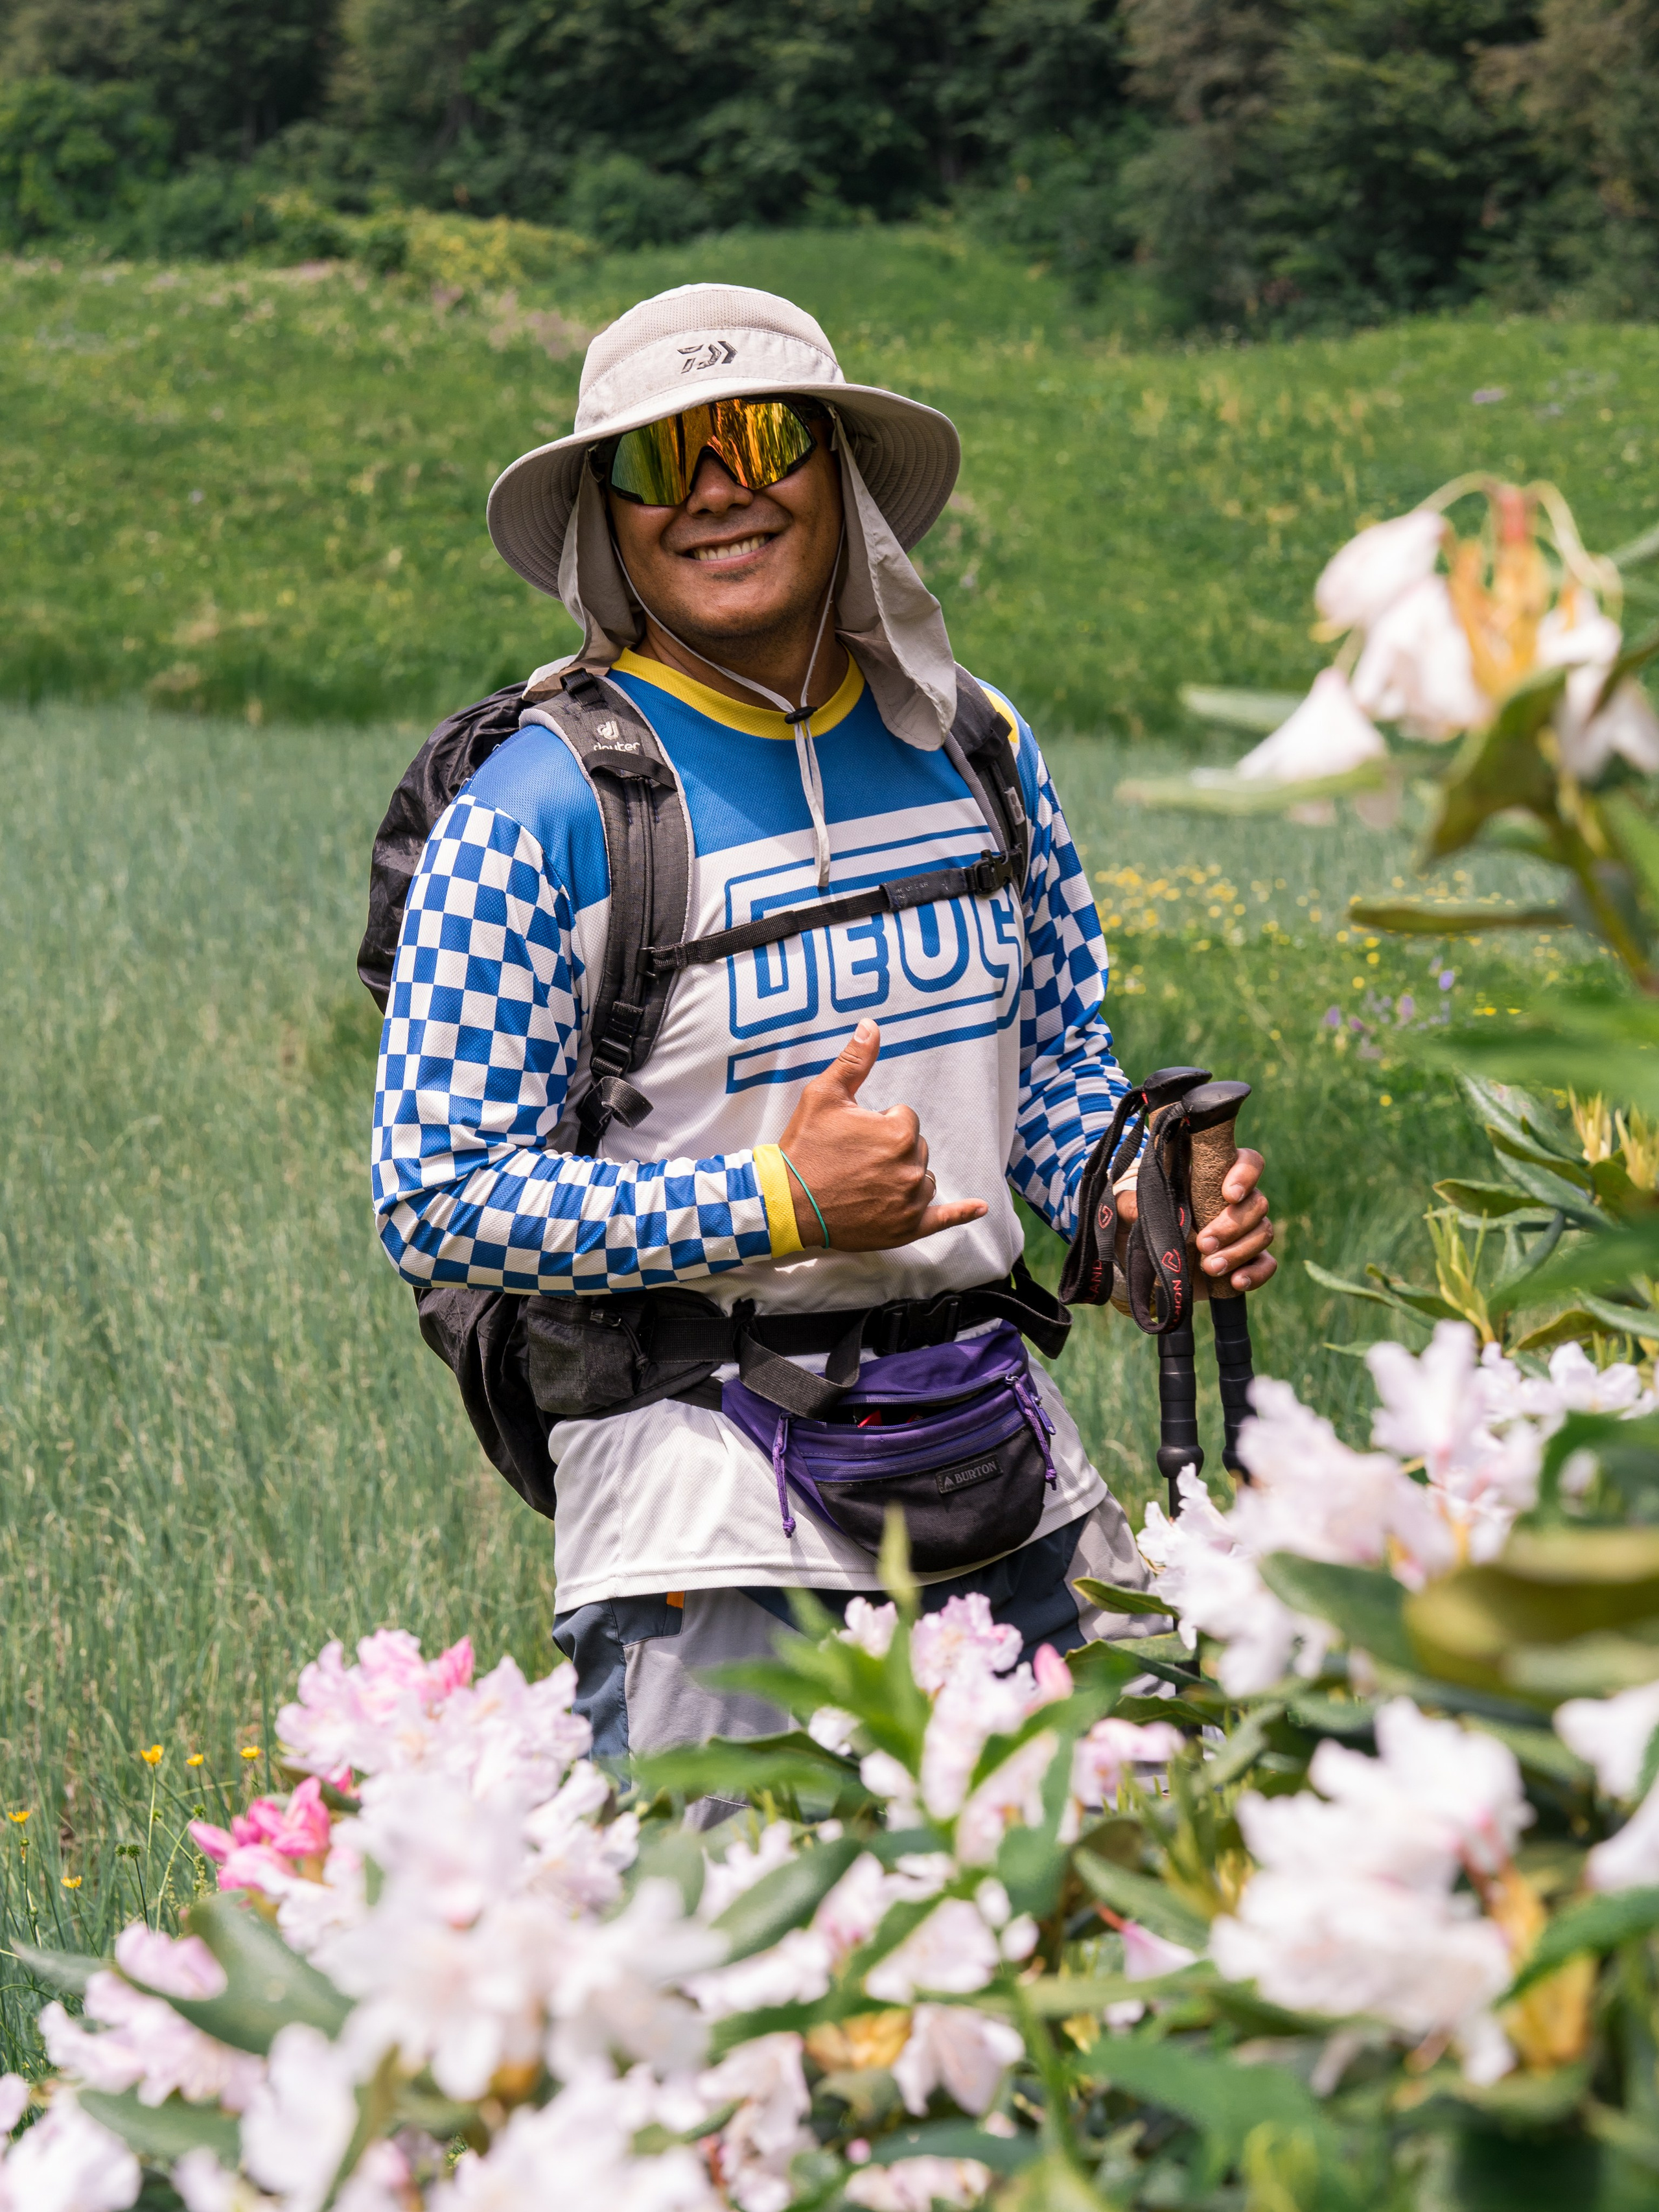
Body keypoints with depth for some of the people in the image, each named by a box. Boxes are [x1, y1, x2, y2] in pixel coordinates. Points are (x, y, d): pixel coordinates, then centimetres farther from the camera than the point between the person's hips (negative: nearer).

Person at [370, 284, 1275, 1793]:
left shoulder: (973, 746, 8)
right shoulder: (534, 812, -9)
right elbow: (437, 1208, -10)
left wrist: (1144, 1201, -3)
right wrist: (780, 1206, -17)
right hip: (712, 1515, -5)